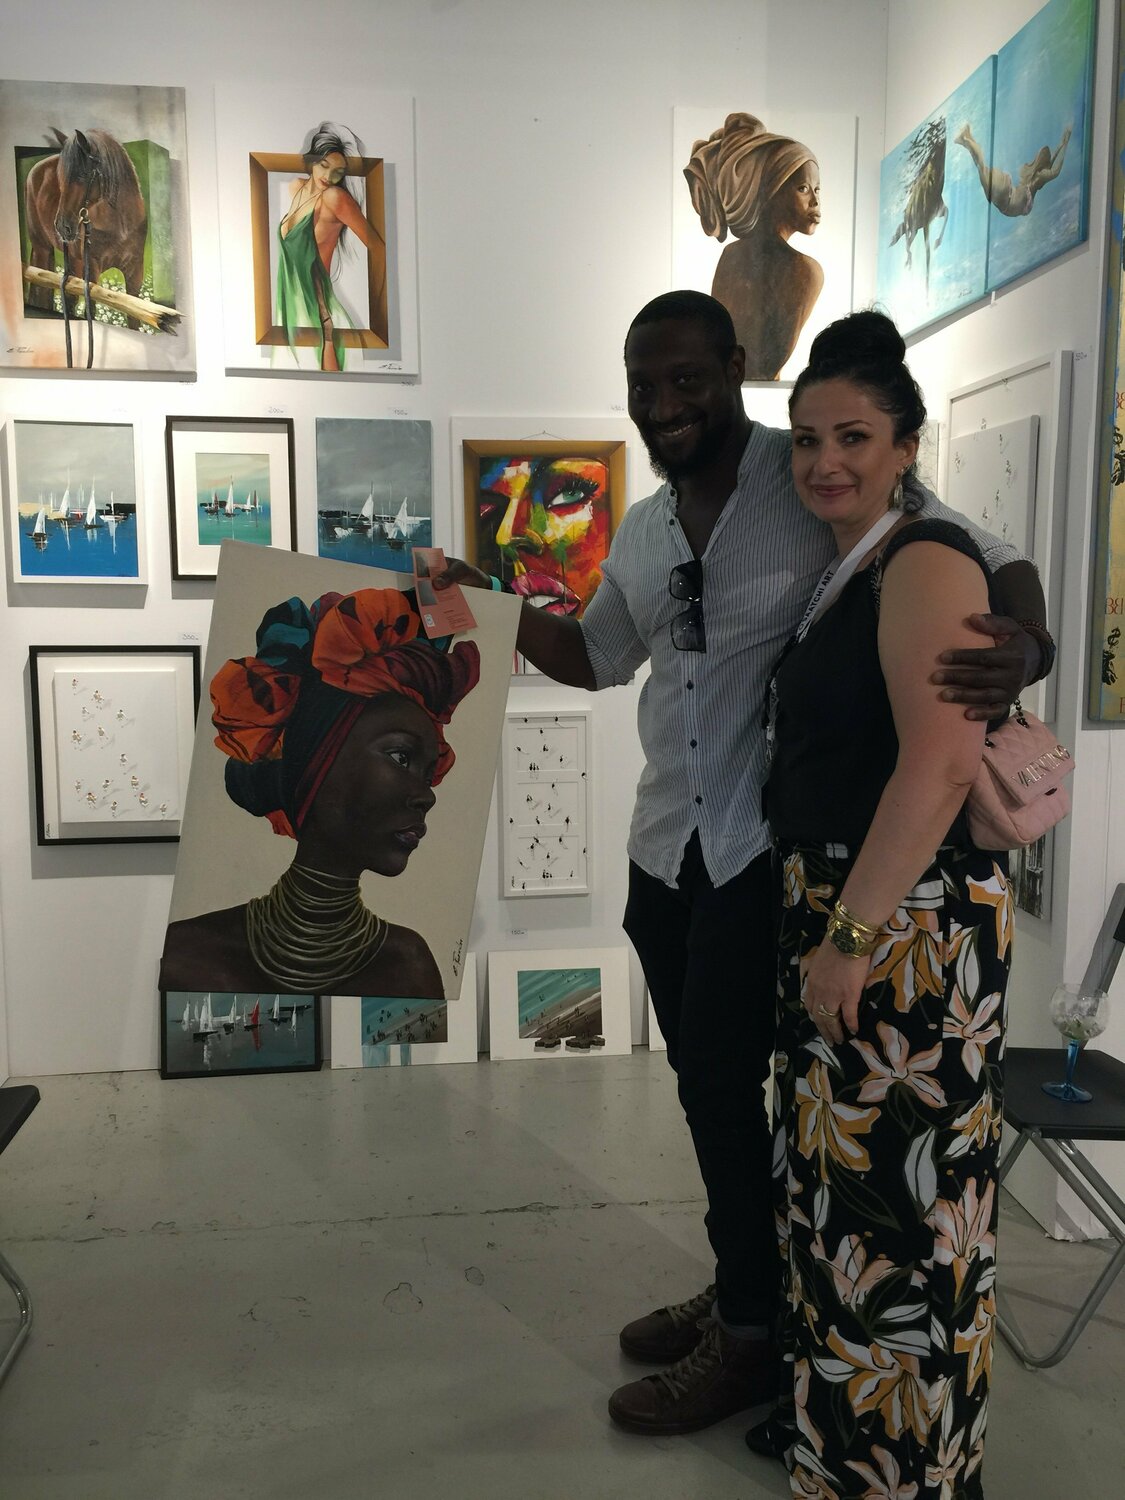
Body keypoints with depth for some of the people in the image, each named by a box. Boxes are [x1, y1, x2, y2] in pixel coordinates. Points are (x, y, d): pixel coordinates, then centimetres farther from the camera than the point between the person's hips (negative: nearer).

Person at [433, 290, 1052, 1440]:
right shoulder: (640, 533, 13)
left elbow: (990, 562, -11)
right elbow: (595, 656, 26)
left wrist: (1023, 647, -34)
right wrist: (483, 602, 13)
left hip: (769, 848, -7)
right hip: (665, 848, 7)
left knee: (723, 1085, 1)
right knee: (705, 1084, 17)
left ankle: (750, 1338, 24)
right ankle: (738, 1288, 39)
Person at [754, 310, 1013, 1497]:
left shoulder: (924, 559, -13)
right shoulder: (847, 575, 16)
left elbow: (941, 758, -24)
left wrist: (854, 934, -25)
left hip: (906, 921, -10)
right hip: (833, 910, 10)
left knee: (896, 1193, 2)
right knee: (834, 1174, 20)